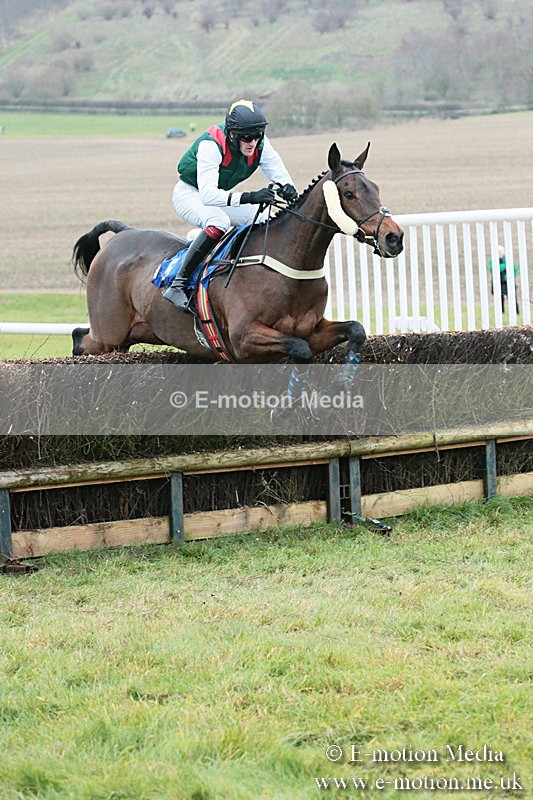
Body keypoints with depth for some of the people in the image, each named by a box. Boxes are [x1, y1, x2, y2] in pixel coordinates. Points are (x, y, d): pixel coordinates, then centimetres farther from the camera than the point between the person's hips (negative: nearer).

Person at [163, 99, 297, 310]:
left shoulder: (261, 145, -16)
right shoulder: (211, 145, -34)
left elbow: (279, 175, -14)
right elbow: (207, 194, -43)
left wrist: (287, 189, -41)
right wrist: (248, 197, -56)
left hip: (223, 195, 7)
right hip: (190, 194, -7)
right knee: (219, 221, -37)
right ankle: (177, 285, -34)